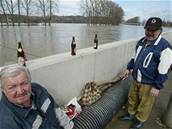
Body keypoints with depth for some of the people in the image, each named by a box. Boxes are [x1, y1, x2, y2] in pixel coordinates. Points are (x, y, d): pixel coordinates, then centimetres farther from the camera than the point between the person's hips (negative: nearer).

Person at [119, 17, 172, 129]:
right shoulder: (141, 41, 1)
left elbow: (163, 71, -19)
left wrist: (157, 87, -17)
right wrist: (129, 68, 13)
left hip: (149, 83, -6)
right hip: (136, 79, 7)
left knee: (145, 103, 14)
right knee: (132, 98, 22)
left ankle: (140, 120, 39)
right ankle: (131, 114, 47)